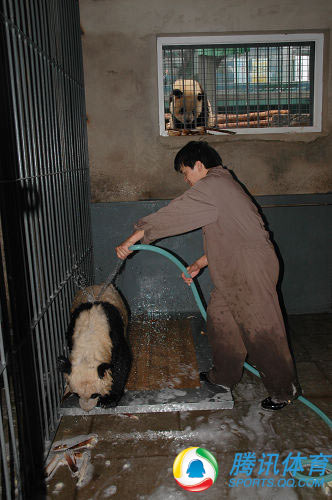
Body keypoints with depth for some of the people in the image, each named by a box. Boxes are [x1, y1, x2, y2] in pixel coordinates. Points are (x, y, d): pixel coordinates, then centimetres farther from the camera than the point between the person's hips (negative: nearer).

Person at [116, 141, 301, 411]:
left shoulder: (212, 186, -14)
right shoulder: (223, 184, 18)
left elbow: (172, 215, -15)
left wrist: (131, 240, -10)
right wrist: (200, 263, 15)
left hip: (252, 269, -10)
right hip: (236, 270, 10)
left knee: (261, 330, 1)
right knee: (220, 317, 15)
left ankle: (285, 390, 19)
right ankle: (223, 377, 30)